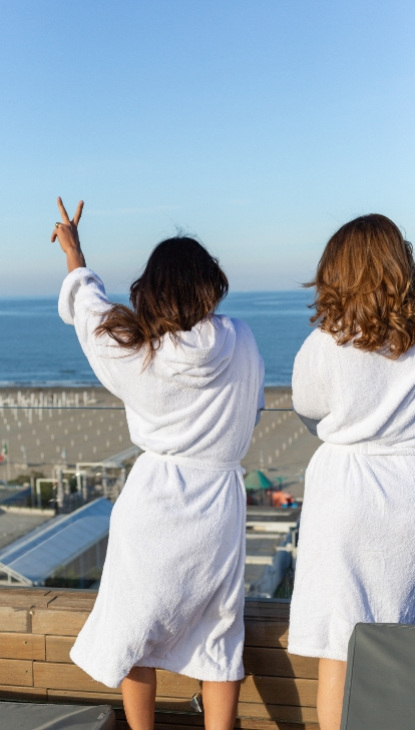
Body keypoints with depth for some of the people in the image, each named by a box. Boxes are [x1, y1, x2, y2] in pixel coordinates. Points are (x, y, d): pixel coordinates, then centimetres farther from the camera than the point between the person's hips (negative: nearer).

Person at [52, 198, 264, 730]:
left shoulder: (128, 346, -8)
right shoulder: (239, 341, -6)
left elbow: (85, 303, 12)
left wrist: (73, 251, 30)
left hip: (152, 496, -1)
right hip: (220, 501, 1)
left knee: (134, 633, 17)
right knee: (218, 638, 13)